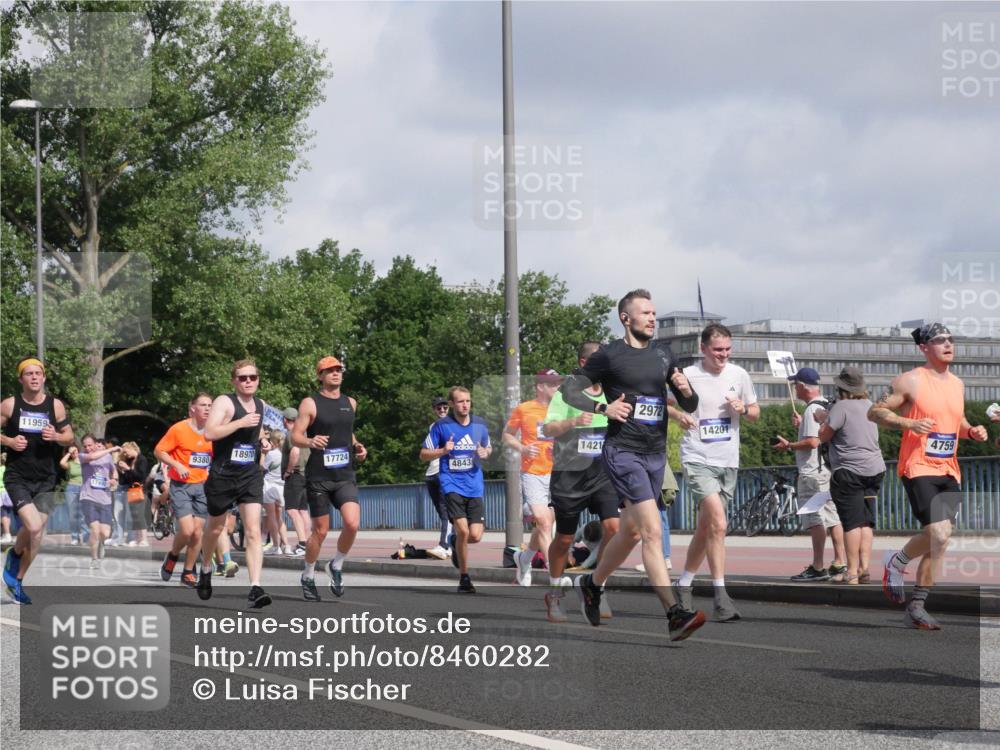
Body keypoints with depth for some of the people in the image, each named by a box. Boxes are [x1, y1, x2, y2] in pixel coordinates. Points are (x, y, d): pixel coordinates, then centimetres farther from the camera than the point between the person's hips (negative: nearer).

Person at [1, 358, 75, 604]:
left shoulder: (55, 405, 3)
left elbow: (69, 436, 11)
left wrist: (56, 436, -10)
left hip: (45, 480, 3)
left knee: (36, 533, 2)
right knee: (34, 527, -21)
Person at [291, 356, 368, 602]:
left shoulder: (350, 403, 13)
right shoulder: (310, 403, -3)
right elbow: (295, 435, -7)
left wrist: (357, 446, 11)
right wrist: (310, 441, -28)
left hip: (345, 476, 4)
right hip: (318, 477, -4)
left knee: (352, 524, -16)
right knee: (321, 530, 1)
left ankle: (337, 565, 9)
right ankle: (308, 577, 23)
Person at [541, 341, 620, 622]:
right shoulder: (566, 393, -6)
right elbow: (548, 429, -18)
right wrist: (574, 421, -36)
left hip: (603, 473, 3)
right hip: (569, 474, -3)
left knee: (612, 527, -16)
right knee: (564, 538, 6)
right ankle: (555, 594, 27)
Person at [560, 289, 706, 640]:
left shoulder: (664, 356, 13)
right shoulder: (609, 355, -3)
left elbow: (690, 406, 16)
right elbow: (569, 390, 0)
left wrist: (685, 390, -7)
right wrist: (604, 408, -14)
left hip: (656, 454, 7)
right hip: (623, 451, -7)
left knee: (630, 532, 16)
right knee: (652, 531, -17)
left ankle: (590, 584, 39)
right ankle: (674, 615, -23)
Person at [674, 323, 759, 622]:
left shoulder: (738, 375, 7)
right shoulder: (687, 376, -6)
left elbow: (755, 414, 18)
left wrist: (743, 409, -4)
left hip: (728, 462, 5)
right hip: (698, 459, -5)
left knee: (706, 528, 13)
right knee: (718, 523, -20)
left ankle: (684, 585, 30)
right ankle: (721, 597, -18)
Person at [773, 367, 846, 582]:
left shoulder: (812, 409, -14)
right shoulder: (827, 406, 14)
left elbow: (812, 442, -21)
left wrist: (788, 445, -9)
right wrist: (802, 425, 24)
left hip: (813, 472, -10)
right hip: (830, 470, 10)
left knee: (815, 520, -7)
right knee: (833, 517, 9)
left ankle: (817, 568, -8)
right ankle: (839, 565, 11)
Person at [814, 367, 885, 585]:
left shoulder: (842, 407, -11)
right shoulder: (868, 405, 12)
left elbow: (824, 436, -7)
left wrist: (823, 420, 11)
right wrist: (828, 418, 27)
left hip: (850, 471, -7)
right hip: (875, 468, 7)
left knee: (852, 522, -7)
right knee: (866, 521, 9)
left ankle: (852, 572, -8)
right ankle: (864, 568, 6)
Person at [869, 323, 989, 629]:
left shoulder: (957, 384, 15)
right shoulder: (911, 380, -5)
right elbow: (875, 412, -4)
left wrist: (972, 431, 6)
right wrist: (908, 423, -19)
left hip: (949, 472, 7)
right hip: (918, 468, -7)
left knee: (937, 541, 3)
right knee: (939, 533, -21)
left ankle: (916, 607, 12)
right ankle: (897, 562, 8)